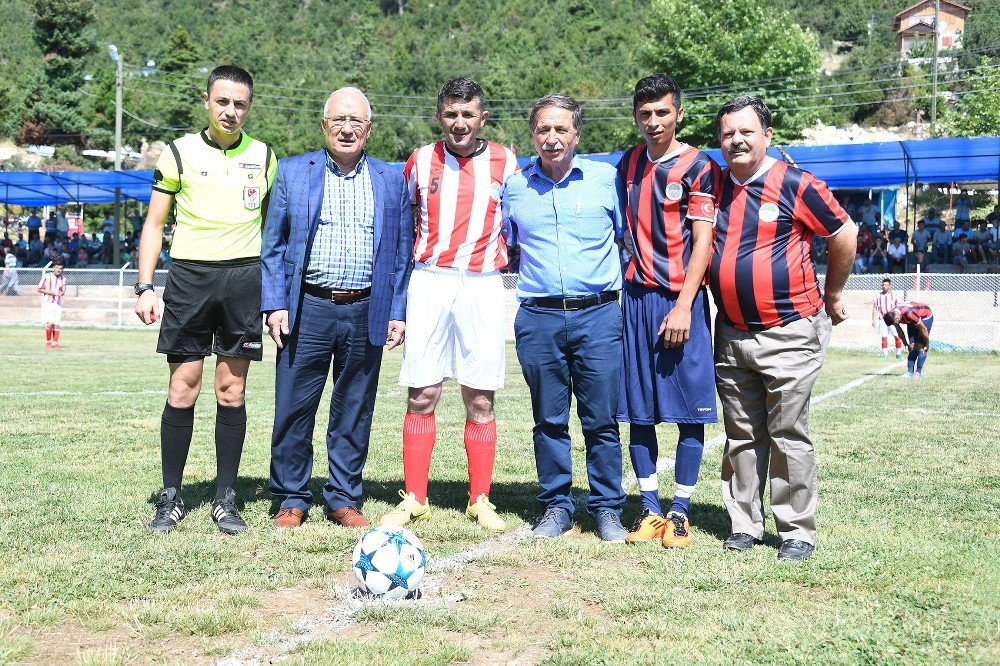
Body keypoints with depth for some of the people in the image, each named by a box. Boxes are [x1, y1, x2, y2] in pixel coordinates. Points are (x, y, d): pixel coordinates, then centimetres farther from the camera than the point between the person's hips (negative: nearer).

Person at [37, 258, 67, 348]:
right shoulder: (47, 276, -5)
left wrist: (61, 293, -7)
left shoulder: (63, 279, 7)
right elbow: (39, 289, -1)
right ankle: (48, 342, 0)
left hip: (58, 304, 4)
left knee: (56, 324, 2)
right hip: (47, 303, -4)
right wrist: (51, 292, -13)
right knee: (49, 323, -14)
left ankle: (55, 343, 10)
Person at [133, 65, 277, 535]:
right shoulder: (180, 152, 4)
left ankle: (225, 499, 12)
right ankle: (170, 499, 9)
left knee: (232, 392, 3)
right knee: (182, 390, -1)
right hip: (189, 274, -1)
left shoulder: (263, 157, 10)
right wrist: (145, 287, -4)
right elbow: (154, 224, 6)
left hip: (244, 278, 1)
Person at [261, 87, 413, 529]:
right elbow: (273, 245, 6)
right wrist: (274, 305, -3)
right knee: (294, 410, 2)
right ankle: (291, 498, 16)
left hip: (366, 315, 1)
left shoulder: (391, 180, 11)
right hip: (307, 311, -1)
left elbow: (402, 252, 11)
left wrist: (398, 313, 4)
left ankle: (344, 499, 20)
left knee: (354, 414, 7)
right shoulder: (293, 171, 7)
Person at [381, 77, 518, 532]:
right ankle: (414, 498, 9)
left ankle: (480, 500, 11)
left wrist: (505, 259, 7)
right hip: (429, 283, 1)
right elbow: (404, 222, 20)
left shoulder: (504, 162, 5)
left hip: (483, 285, 0)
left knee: (480, 398, 1)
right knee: (421, 395, 0)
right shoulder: (421, 161, 8)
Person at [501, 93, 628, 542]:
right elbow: (504, 247, 25)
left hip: (598, 315, -1)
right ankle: (556, 507, 19)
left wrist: (624, 282, 9)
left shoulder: (607, 179, 4)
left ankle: (607, 509, 14)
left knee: (602, 420, 2)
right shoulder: (514, 187, 8)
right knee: (549, 419, 7)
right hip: (538, 319, 1)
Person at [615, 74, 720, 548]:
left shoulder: (698, 167, -3)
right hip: (635, 297, 5)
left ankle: (680, 512, 9)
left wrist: (683, 306, -16)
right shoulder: (627, 165, 13)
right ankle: (649, 509, 14)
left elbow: (702, 242, -9)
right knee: (638, 410, 5)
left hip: (681, 300, -5)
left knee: (688, 410, -1)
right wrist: (633, 284, 12)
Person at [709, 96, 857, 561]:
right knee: (741, 436, 10)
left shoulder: (795, 185, -7)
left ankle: (798, 532, 8)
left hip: (789, 332, -5)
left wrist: (832, 295, 9)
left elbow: (845, 235, 0)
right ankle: (744, 524, 20)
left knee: (789, 435, -2)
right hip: (731, 335, 5)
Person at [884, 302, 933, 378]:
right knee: (912, 346, 0)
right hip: (912, 321, 7)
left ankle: (918, 372, -12)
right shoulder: (891, 316, -22)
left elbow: (923, 330, -29)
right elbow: (899, 331, -2)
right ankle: (910, 372, -2)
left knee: (920, 346, -13)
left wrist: (927, 345, -18)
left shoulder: (909, 314, -43)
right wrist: (906, 344, 4)